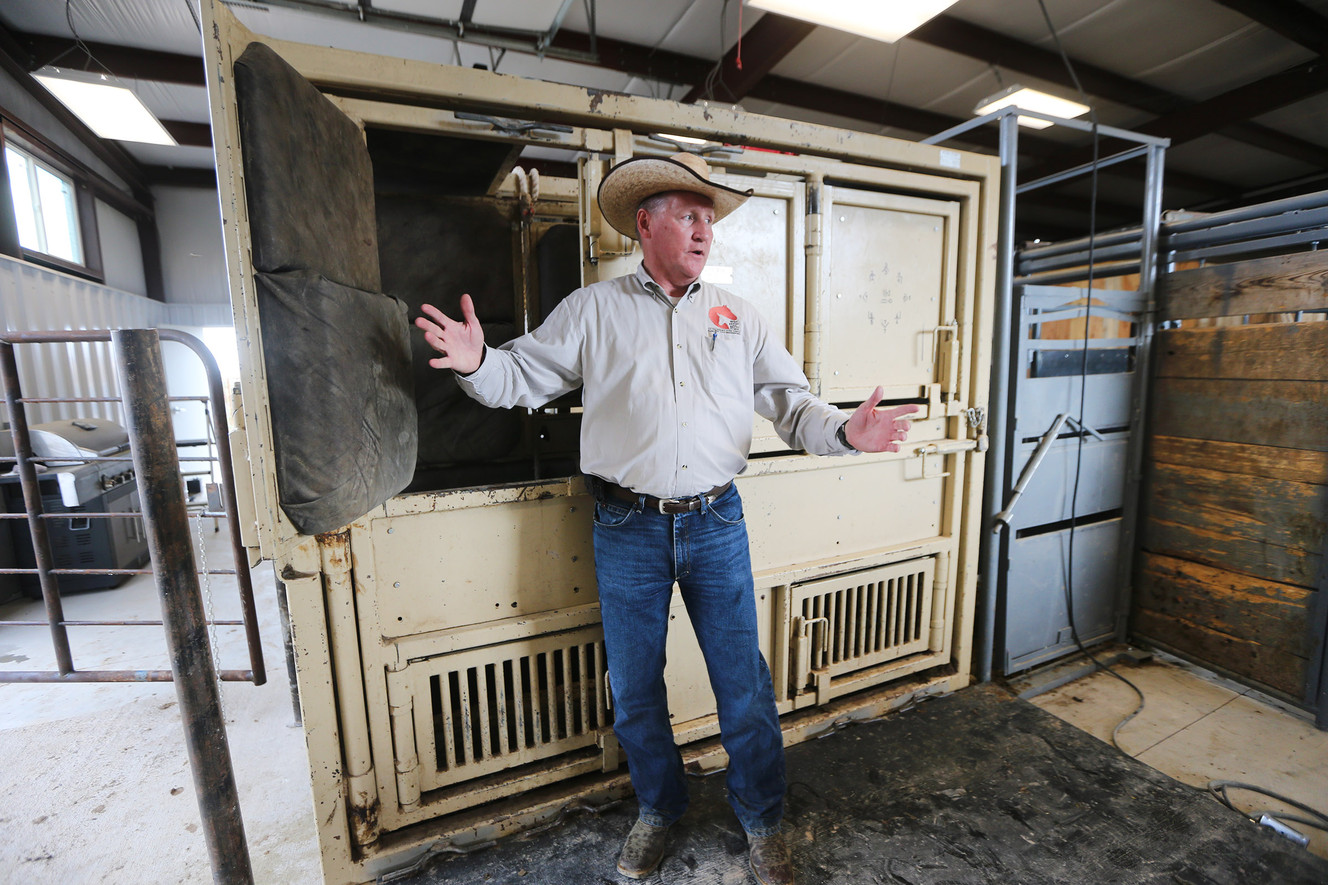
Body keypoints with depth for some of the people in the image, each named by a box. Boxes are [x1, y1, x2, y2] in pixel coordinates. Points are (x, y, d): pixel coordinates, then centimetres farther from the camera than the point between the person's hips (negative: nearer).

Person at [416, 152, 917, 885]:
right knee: (634, 688, 15)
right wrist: (476, 363, -17)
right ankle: (657, 809, 44)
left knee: (743, 684, 11)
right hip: (627, 528, 0)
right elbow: (524, 377, 3)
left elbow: (790, 399, 7)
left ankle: (762, 822, 38)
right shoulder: (593, 309, 3)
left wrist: (842, 432, -10)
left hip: (716, 522, 1)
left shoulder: (737, 317, 9)